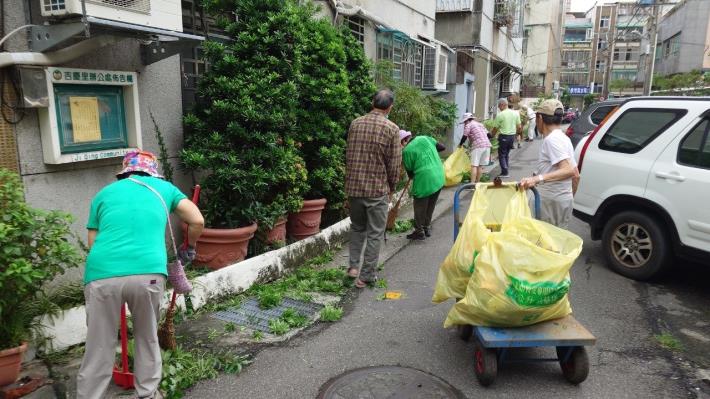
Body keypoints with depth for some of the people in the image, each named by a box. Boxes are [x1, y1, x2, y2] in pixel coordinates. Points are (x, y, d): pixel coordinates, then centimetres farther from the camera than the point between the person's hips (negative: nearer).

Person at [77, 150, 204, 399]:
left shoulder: (104, 193, 24)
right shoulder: (163, 187, 22)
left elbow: (93, 242, 21)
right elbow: (197, 222, 12)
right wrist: (189, 248, 31)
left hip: (102, 275, 1)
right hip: (148, 272, 0)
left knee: (98, 350, 14)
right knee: (148, 339, 23)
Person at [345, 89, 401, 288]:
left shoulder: (355, 124, 3)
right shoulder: (392, 128, -9)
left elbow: (348, 155, 10)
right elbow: (394, 163, -7)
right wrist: (391, 187, 7)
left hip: (353, 186, 4)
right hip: (378, 188, -4)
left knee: (357, 227, 22)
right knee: (375, 233, 7)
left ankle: (353, 265, 17)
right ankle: (366, 276, 12)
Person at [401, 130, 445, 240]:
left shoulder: (406, 151, -6)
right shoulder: (425, 138, 7)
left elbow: (410, 172, 2)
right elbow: (442, 147, 13)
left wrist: (412, 177, 24)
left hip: (424, 181, -6)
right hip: (439, 178, 6)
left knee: (420, 207, 9)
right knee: (430, 206, 18)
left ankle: (419, 232, 15)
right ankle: (427, 228, 30)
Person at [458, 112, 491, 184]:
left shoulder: (468, 125, 3)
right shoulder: (480, 124, 25)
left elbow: (464, 137, -1)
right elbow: (488, 134, 22)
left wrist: (460, 144, 16)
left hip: (478, 146, -7)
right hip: (487, 145, 7)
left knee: (474, 165, -7)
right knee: (480, 165, 12)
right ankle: (477, 182, 16)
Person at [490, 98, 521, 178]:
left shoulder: (500, 115, -12)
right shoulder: (515, 113, 4)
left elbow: (496, 128, -6)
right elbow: (519, 127, 7)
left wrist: (492, 135, 11)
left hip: (504, 136, -6)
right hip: (512, 135, 6)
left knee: (502, 154, 4)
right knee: (507, 153, 21)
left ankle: (504, 172, 1)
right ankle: (506, 166, 25)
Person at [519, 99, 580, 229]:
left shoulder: (551, 139, -15)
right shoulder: (563, 138, 15)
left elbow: (568, 171, -28)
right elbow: (576, 175, 17)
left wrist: (538, 178, -38)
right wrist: (570, 197, 27)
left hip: (553, 202, -10)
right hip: (564, 199, 10)